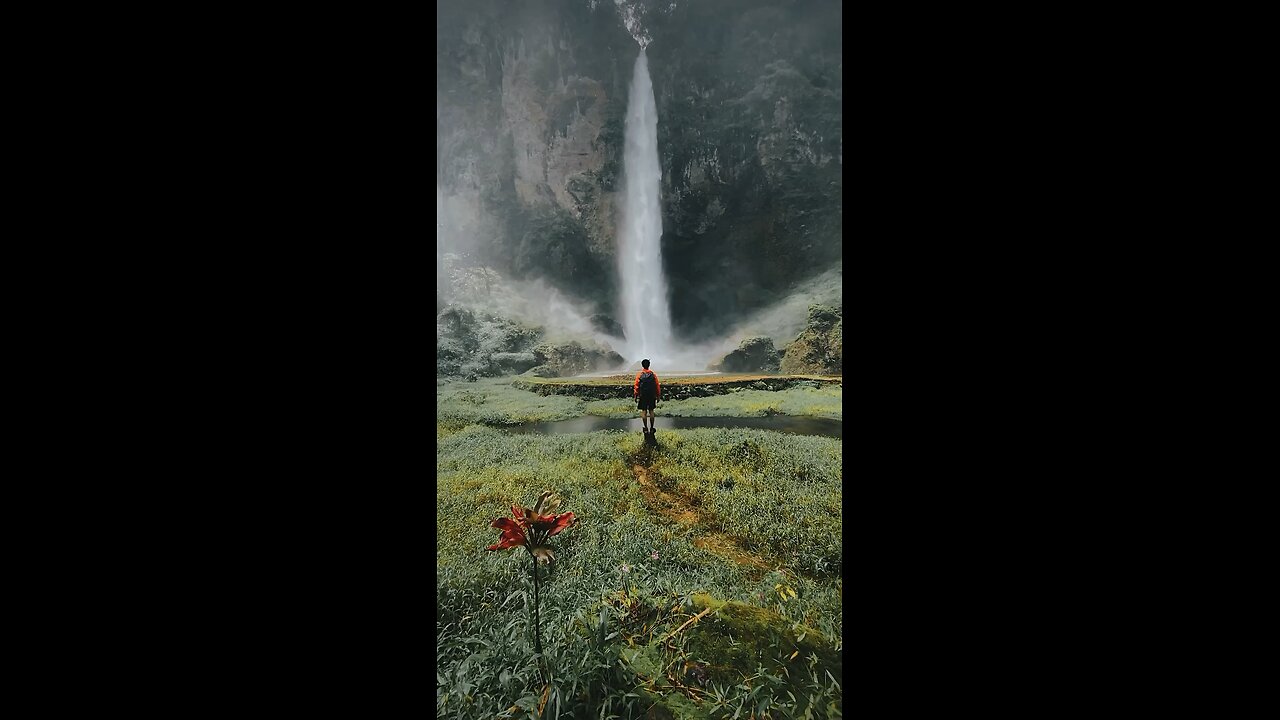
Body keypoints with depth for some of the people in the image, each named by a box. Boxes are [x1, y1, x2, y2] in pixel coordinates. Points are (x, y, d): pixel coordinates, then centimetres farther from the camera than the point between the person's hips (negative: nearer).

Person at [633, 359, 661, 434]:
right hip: (652, 396, 1)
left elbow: (636, 386, -5)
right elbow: (657, 386, 0)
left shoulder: (639, 375, -3)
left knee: (644, 411, 5)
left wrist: (635, 396, 0)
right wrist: (658, 396, 7)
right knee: (651, 411, 9)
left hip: (643, 396, -1)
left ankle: (646, 428, 3)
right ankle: (651, 428, 11)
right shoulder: (653, 374, 0)